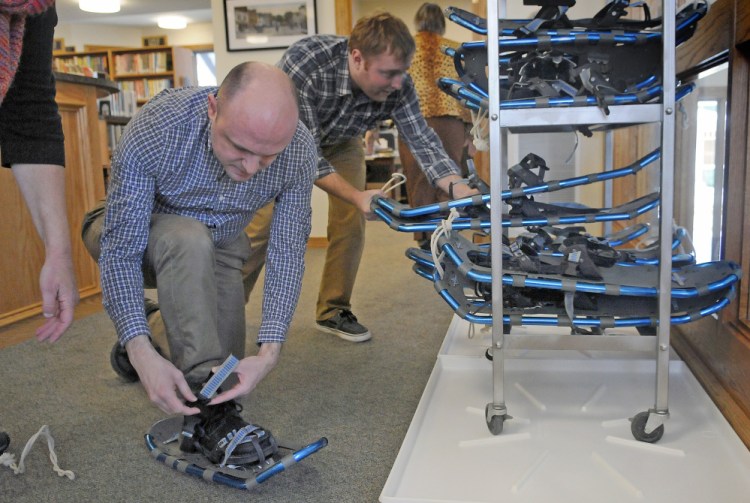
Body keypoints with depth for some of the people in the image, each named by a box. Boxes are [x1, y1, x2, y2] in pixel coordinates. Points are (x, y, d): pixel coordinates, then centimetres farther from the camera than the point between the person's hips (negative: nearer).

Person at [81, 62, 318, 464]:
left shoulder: (299, 149, -29)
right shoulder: (153, 129, -37)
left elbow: (287, 255, -25)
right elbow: (121, 251, -33)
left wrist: (269, 350, -35)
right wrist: (141, 351, -43)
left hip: (219, 247, 3)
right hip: (139, 234, -2)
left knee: (227, 364, -10)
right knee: (188, 239, -38)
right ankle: (205, 408, -33)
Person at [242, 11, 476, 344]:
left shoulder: (397, 86, -30)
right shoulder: (303, 64, -41)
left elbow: (422, 141, -26)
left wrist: (462, 190, -43)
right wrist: (357, 196, -46)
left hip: (340, 142, 3)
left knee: (351, 224, -8)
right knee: (262, 224, -11)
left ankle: (332, 311, 10)